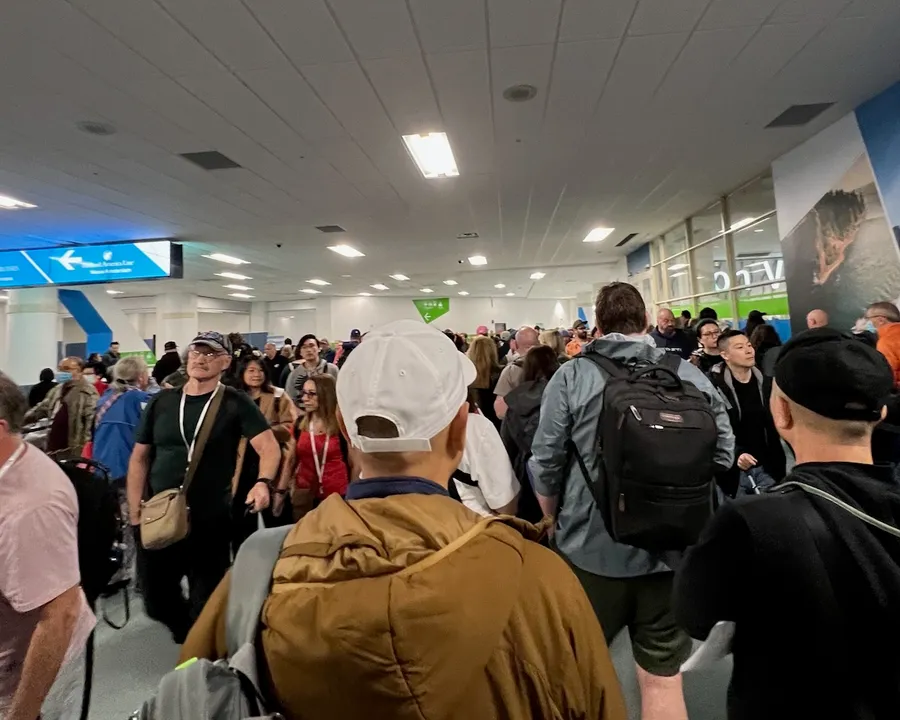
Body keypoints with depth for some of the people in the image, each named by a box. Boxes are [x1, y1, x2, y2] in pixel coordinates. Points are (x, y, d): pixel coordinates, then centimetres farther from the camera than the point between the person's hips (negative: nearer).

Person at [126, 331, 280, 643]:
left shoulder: (235, 403, -7)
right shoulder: (162, 401, 3)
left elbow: (270, 447, -16)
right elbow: (139, 458, 8)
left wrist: (263, 482, -35)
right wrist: (135, 514, 2)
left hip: (211, 521, -3)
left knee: (206, 604, 10)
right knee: (157, 601, 17)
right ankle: (187, 638, 48)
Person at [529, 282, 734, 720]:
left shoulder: (571, 377, -12)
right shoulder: (691, 375, -5)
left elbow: (545, 464, -9)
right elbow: (723, 454, 2)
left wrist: (557, 524, 9)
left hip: (592, 548, -2)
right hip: (672, 548, 2)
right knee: (663, 677, 20)